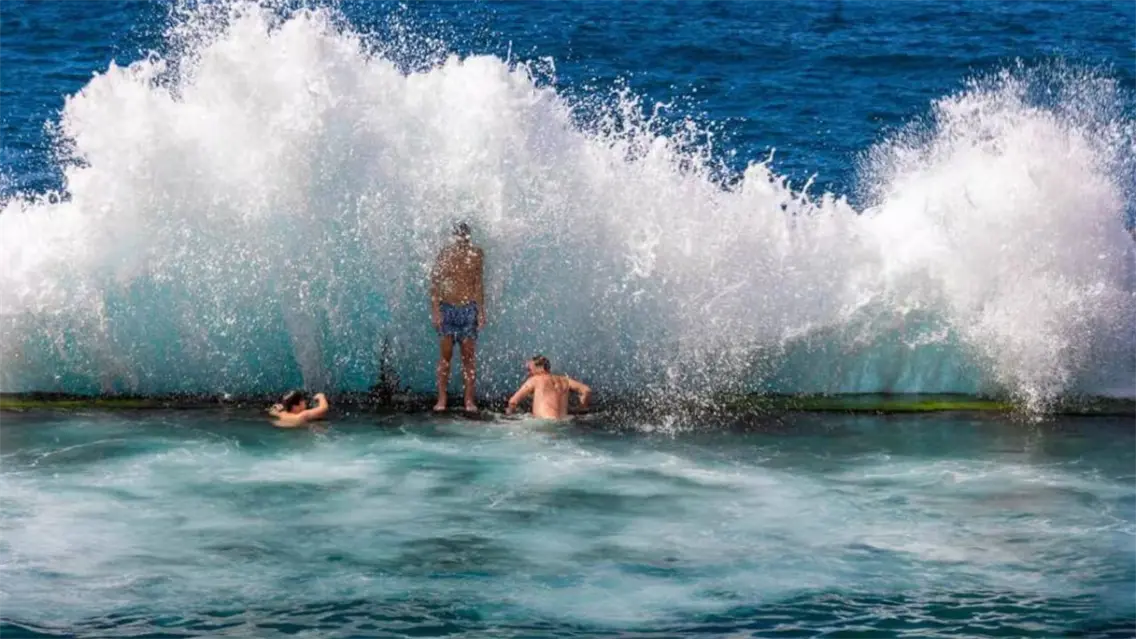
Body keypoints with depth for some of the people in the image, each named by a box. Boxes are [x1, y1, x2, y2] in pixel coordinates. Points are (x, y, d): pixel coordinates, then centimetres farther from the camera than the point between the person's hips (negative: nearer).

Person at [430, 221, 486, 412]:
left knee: (468, 356, 1)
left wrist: (481, 311, 2)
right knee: (446, 355, -1)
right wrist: (435, 310, -9)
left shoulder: (476, 255, 3)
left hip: (469, 309, 1)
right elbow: (434, 284, -1)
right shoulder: (444, 255, -1)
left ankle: (469, 400, 4)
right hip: (447, 308, -1)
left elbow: (479, 284, 7)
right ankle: (441, 399, 3)